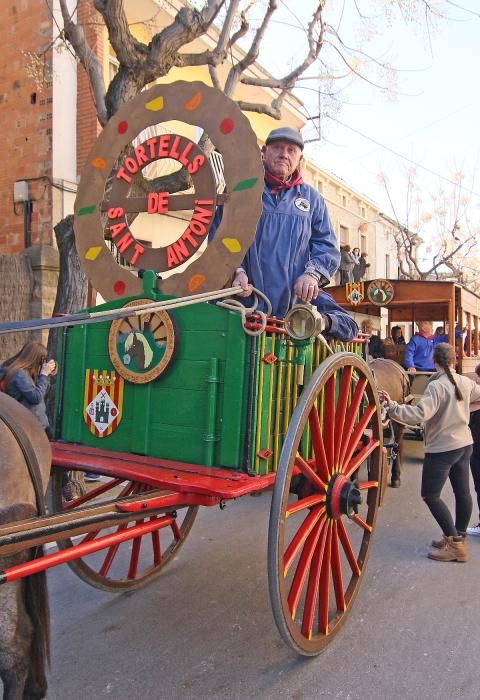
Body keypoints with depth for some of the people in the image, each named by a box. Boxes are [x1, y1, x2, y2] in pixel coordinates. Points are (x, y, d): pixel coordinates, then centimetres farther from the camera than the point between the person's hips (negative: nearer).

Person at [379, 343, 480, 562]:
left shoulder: (436, 386, -21)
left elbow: (419, 414, -33)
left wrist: (392, 406, -35)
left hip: (442, 449, -8)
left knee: (430, 495, 0)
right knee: (462, 492, 15)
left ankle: (455, 544, 0)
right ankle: (459, 537, 30)